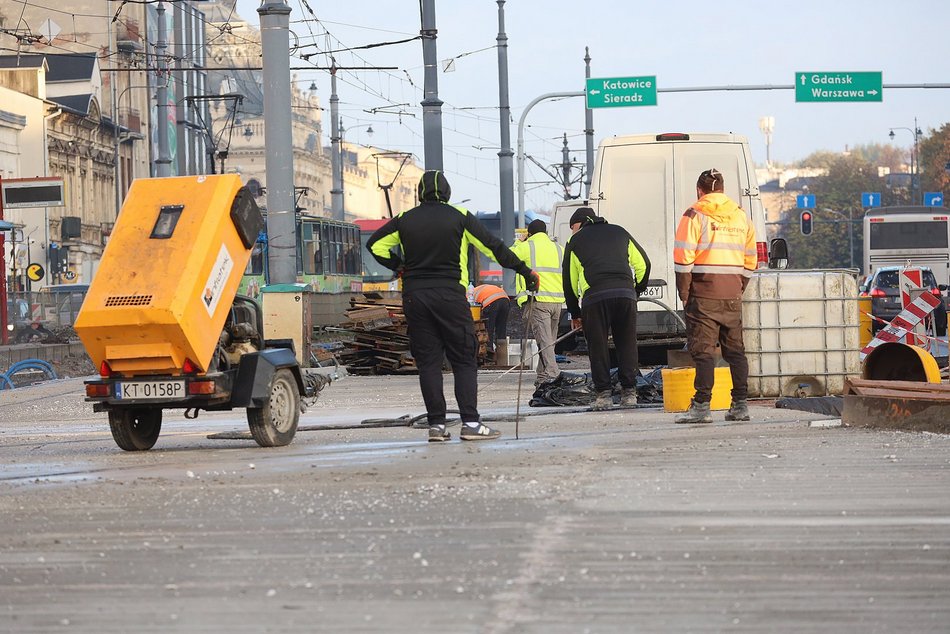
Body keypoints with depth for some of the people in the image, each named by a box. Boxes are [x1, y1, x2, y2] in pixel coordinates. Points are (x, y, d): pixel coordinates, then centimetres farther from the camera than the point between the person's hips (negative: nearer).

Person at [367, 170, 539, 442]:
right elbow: (492, 246, 1)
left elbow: (375, 244, 10)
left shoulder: (404, 220, 6)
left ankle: (436, 424, 1)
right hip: (450, 295, -2)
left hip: (414, 297, 3)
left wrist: (398, 266, 19)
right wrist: (524, 270, 8)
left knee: (428, 362, 6)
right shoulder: (460, 217, 0)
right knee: (464, 360, 1)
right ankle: (470, 423, -8)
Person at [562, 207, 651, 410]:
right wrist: (638, 290, 35)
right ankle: (629, 392, 7)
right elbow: (643, 263, 23)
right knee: (627, 344, 9)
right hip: (625, 294, 2)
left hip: (594, 297, -2)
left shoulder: (575, 240, 19)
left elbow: (570, 279, 20)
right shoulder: (619, 232, 25)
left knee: (598, 347, 5)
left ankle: (603, 393, 1)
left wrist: (575, 313, 27)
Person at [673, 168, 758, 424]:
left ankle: (702, 406, -10)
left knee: (703, 351, -6)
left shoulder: (695, 215, -5)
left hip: (704, 294, -5)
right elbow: (750, 261, 15)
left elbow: (683, 259, -11)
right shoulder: (741, 216, 13)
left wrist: (684, 293, -4)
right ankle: (740, 405, 10)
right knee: (735, 350, 10)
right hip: (732, 295, 5)